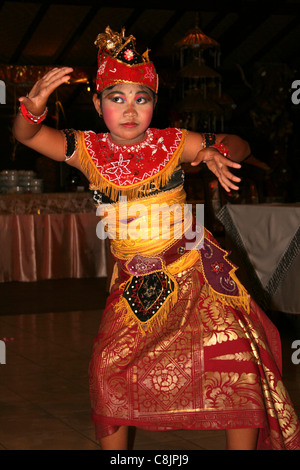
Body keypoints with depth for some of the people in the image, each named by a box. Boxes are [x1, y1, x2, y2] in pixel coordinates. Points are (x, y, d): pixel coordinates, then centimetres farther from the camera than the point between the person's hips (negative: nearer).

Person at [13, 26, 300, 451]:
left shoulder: (172, 143, -3)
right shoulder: (90, 150, -2)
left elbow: (237, 145, 7)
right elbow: (26, 134, -10)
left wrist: (218, 154, -17)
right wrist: (34, 107, -33)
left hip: (194, 270, -1)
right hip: (133, 281, 1)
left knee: (234, 351, -14)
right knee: (108, 368, -4)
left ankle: (244, 444, 3)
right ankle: (113, 450, 19)